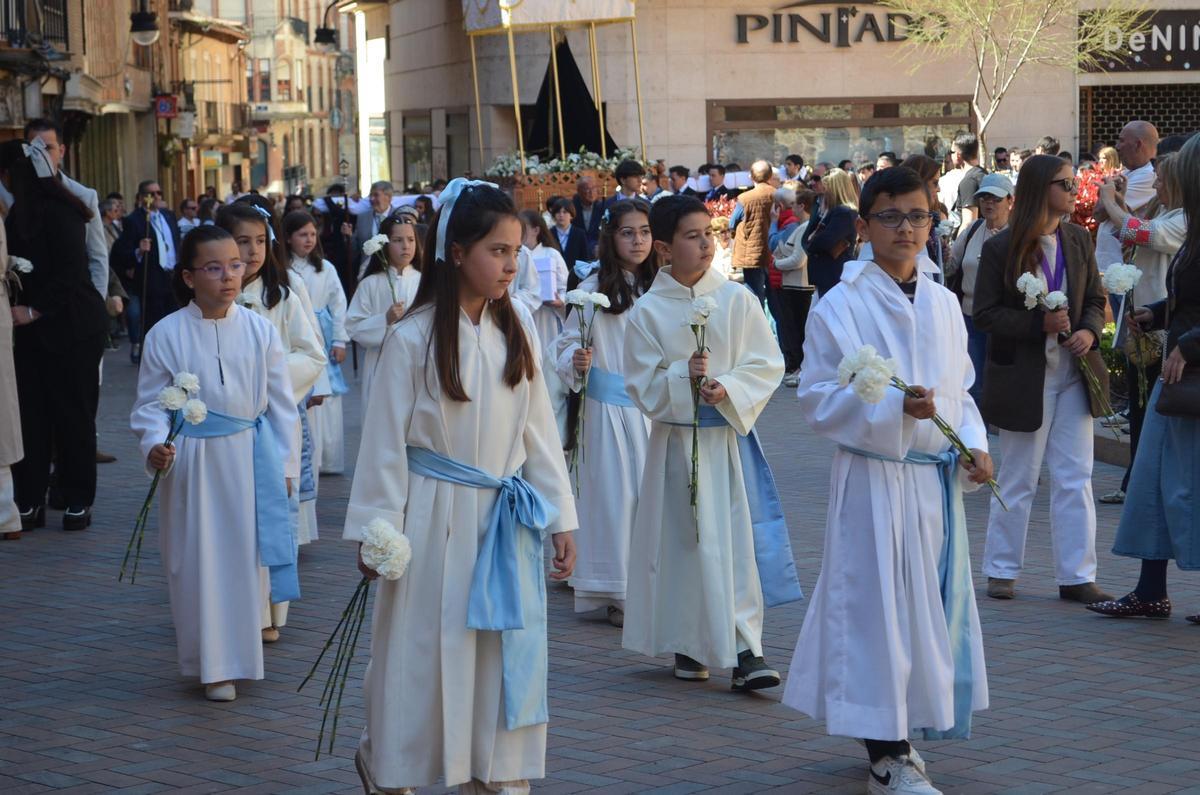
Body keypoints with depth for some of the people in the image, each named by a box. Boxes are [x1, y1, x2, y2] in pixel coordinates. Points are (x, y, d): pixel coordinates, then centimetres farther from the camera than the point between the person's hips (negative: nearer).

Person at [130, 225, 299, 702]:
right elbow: (150, 403, -1)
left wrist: (286, 464, 4)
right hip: (193, 462, -1)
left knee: (245, 556, 8)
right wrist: (155, 444, -20)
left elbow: (280, 404, 4)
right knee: (199, 562, 2)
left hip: (251, 459, 1)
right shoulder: (166, 335, -6)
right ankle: (213, 664, 12)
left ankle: (241, 651, 25)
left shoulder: (260, 331, -2)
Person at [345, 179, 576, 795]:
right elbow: (385, 439, -6)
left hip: (508, 519, 4)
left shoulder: (514, 329, 3)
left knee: (509, 664, 6)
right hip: (437, 519, -4)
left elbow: (539, 430, 7)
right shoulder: (414, 338, -10)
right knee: (424, 659, 6)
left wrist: (560, 518, 7)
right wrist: (376, 531, -6)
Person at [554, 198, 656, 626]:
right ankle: (618, 593, 7)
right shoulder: (594, 289, -4)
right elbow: (567, 344, -2)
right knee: (615, 492, 0)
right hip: (609, 408, -3)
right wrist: (576, 362, -21)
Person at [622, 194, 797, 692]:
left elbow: (767, 364, 0)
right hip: (676, 440, 0)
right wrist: (682, 377, -20)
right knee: (684, 539, 4)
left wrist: (728, 389, -15)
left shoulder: (736, 300, 0)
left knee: (738, 537, -5)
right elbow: (642, 386, -3)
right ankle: (688, 643, 19)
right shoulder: (647, 312, -2)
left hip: (730, 435, 0)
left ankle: (745, 650, -3)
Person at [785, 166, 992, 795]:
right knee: (879, 604, -4)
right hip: (874, 478, -6)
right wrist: (895, 408, -22)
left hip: (936, 479, 6)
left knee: (929, 602, 11)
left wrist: (974, 443, -1)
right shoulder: (840, 307, -8)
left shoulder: (942, 304, 9)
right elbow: (819, 398, -10)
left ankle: (899, 736, 26)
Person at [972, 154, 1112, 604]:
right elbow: (984, 314, -10)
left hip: (1072, 374, 4)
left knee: (1075, 479, 3)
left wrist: (1089, 331, -10)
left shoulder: (1078, 240, 5)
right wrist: (1039, 323, -20)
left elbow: (1095, 300, 11)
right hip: (1023, 378, -4)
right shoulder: (1001, 248, -9)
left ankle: (1076, 576, 8)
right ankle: (1002, 571, 20)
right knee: (1018, 482, 6)